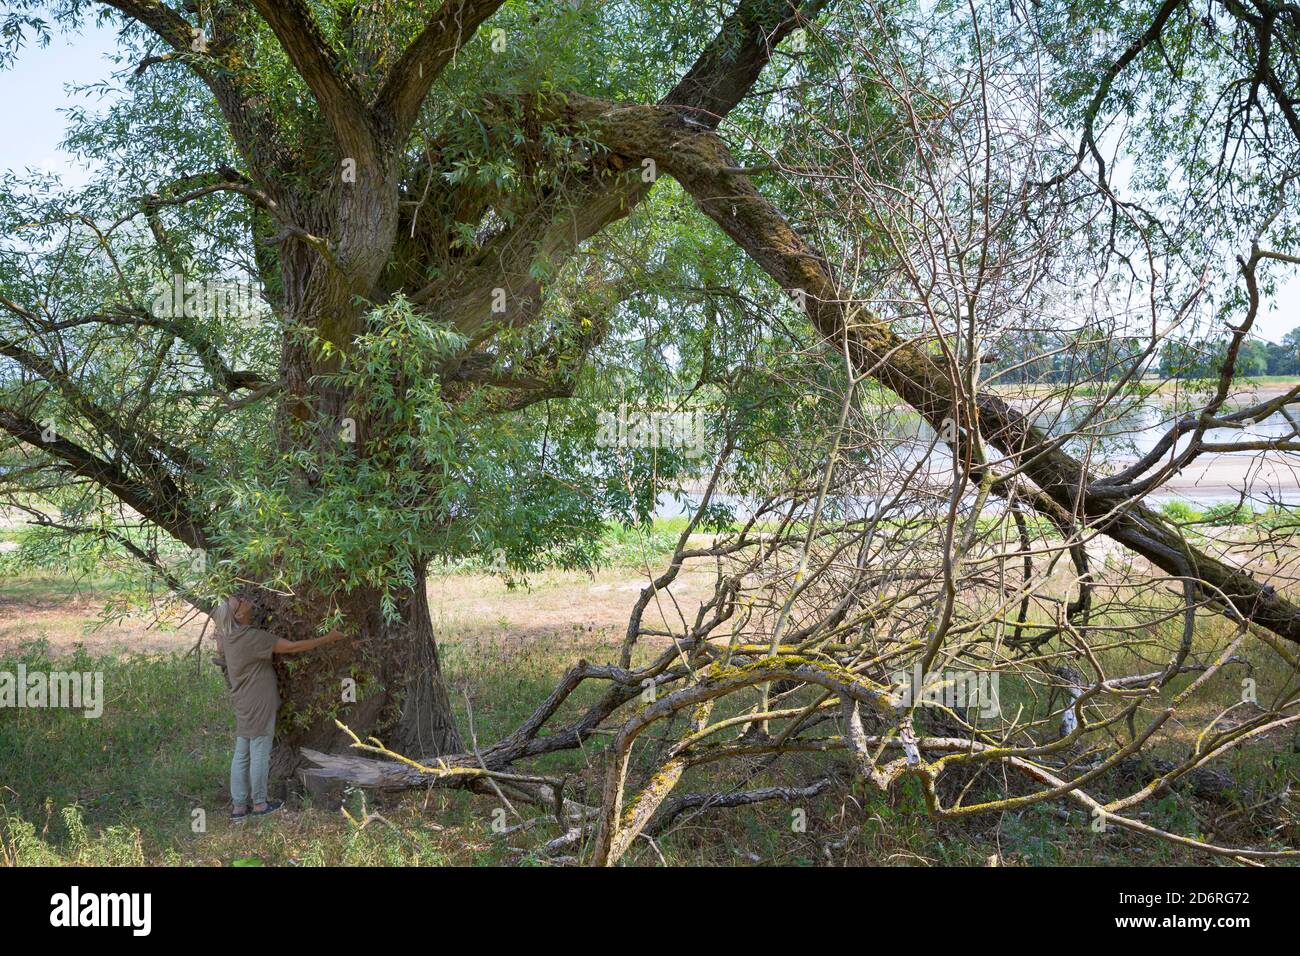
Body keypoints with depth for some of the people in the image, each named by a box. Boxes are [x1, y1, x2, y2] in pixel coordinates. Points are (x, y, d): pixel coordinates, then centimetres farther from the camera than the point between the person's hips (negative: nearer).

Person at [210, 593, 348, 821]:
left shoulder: (226, 636, 3)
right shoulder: (252, 637, -22)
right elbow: (292, 647, -23)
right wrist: (328, 638, -18)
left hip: (243, 705, 8)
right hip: (258, 705, -8)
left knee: (241, 755, 11)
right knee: (260, 754, 3)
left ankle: (238, 806, 17)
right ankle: (259, 803, 12)